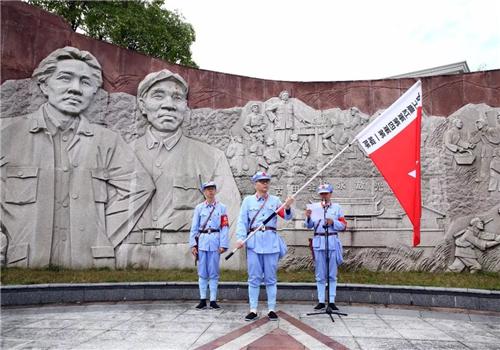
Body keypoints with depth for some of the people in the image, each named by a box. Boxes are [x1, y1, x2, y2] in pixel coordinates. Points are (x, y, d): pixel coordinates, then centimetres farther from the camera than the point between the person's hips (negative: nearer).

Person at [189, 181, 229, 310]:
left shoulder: (222, 207, 5)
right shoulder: (199, 208, 8)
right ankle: (203, 300, 13)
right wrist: (192, 244, 1)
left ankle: (213, 300, 11)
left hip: (215, 242, -1)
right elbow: (194, 227, 7)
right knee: (202, 272, 5)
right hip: (202, 241, 1)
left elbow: (225, 227, 0)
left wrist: (223, 245, -7)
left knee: (214, 272, 3)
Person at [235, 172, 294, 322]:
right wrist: (240, 238, -11)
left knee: (271, 278, 5)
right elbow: (242, 221, 3)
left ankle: (271, 309, 13)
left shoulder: (275, 200, 9)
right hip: (254, 241, 0)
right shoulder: (248, 200, 8)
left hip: (271, 241, 1)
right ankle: (253, 310, 9)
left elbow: (286, 216, -3)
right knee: (254, 278, 2)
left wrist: (287, 207, -25)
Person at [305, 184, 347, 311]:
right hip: (318, 242, 1)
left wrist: (333, 222, -12)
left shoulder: (337, 207, 9)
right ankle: (321, 301, 9)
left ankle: (332, 301, 10)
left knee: (332, 274, 4)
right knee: (320, 275, 4)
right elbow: (309, 226, 5)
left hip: (332, 241, 0)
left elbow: (343, 225, 5)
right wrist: (308, 217, -14)